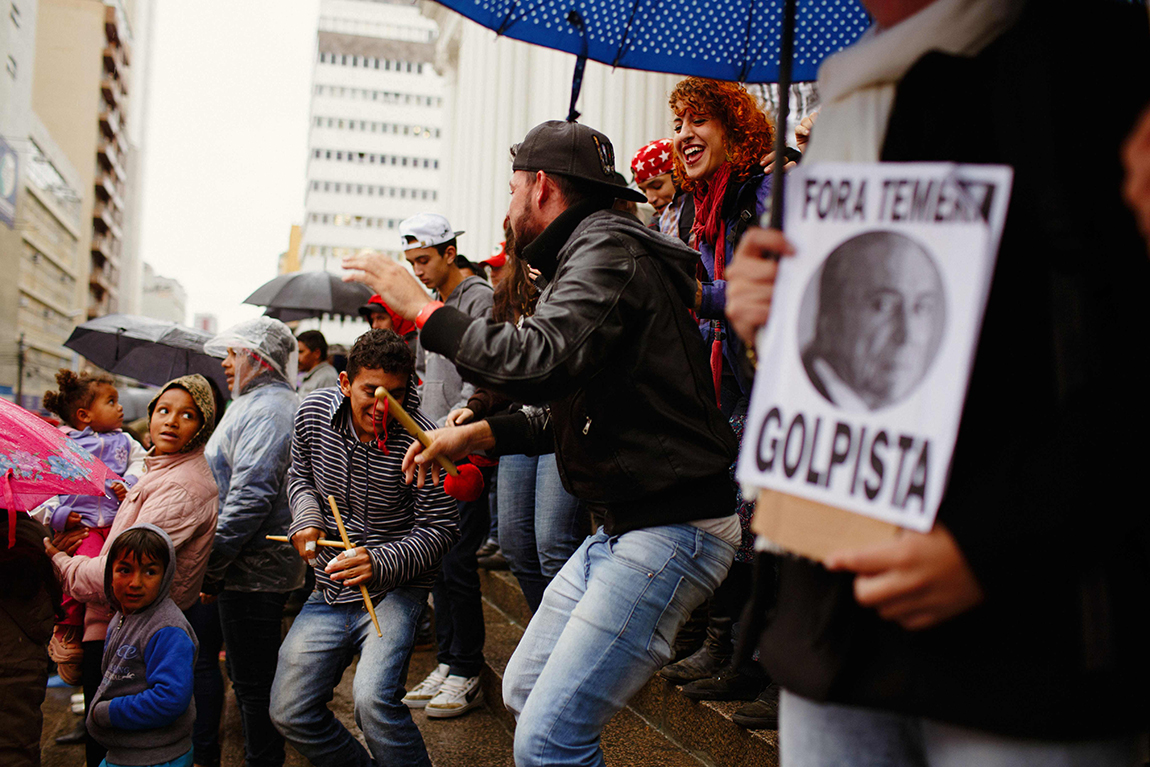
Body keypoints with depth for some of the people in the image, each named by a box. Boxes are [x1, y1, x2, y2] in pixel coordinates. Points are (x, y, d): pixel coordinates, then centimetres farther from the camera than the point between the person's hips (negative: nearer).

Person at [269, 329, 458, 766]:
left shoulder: (417, 441, -20)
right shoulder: (313, 413, -5)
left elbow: (440, 528, -14)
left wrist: (380, 563, -28)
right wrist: (306, 519, -6)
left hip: (394, 591, -5)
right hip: (329, 593, 6)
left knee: (373, 701, -28)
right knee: (289, 714, 4)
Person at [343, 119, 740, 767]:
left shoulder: (610, 248, -14)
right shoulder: (593, 251, 19)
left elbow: (538, 362, -30)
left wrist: (421, 307, -16)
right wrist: (479, 435, 15)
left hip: (668, 532, -11)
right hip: (622, 523, 11)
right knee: (526, 692, 18)